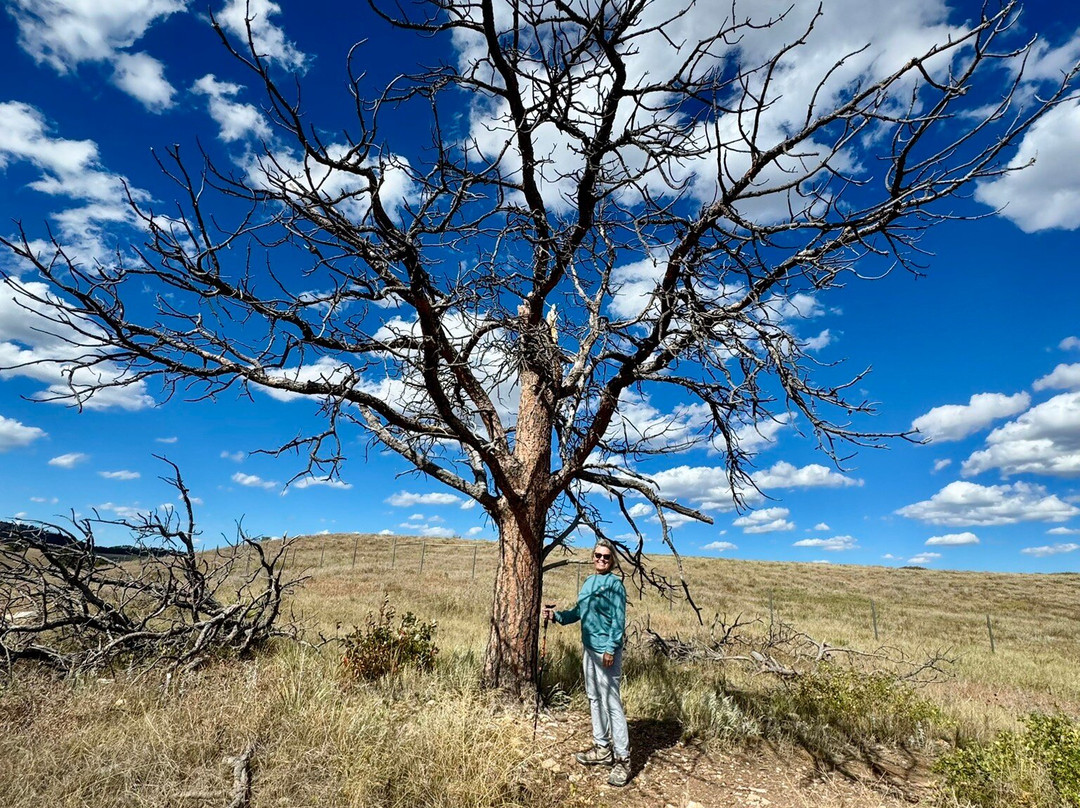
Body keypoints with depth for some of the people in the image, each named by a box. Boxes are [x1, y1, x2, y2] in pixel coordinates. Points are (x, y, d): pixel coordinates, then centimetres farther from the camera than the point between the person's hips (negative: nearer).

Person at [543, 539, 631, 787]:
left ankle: (622, 759, 3)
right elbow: (579, 611, 16)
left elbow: (619, 619, -14)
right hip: (589, 648, 8)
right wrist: (557, 615, 3)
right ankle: (602, 748, 30)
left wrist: (611, 648, -19)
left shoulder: (614, 583, -10)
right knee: (594, 698, 16)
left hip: (606, 650, -8)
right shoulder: (588, 582, 11)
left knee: (611, 702, -6)